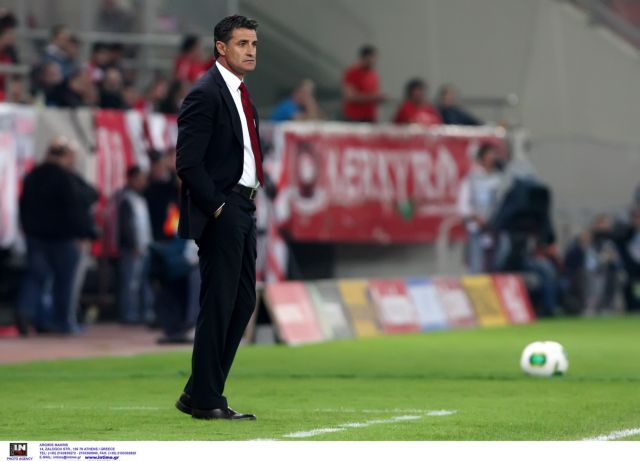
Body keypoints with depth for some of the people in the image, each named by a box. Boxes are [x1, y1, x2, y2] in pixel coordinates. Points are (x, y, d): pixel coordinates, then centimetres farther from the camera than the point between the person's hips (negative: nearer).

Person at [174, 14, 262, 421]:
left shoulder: (240, 93, 16)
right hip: (220, 212, -9)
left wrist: (252, 197, 13)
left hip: (243, 208, 9)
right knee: (219, 304, -6)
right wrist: (218, 206, -17)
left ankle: (202, 393, 16)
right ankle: (204, 400, 0)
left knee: (243, 302, 10)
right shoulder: (206, 94, -13)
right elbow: (188, 163, -18)